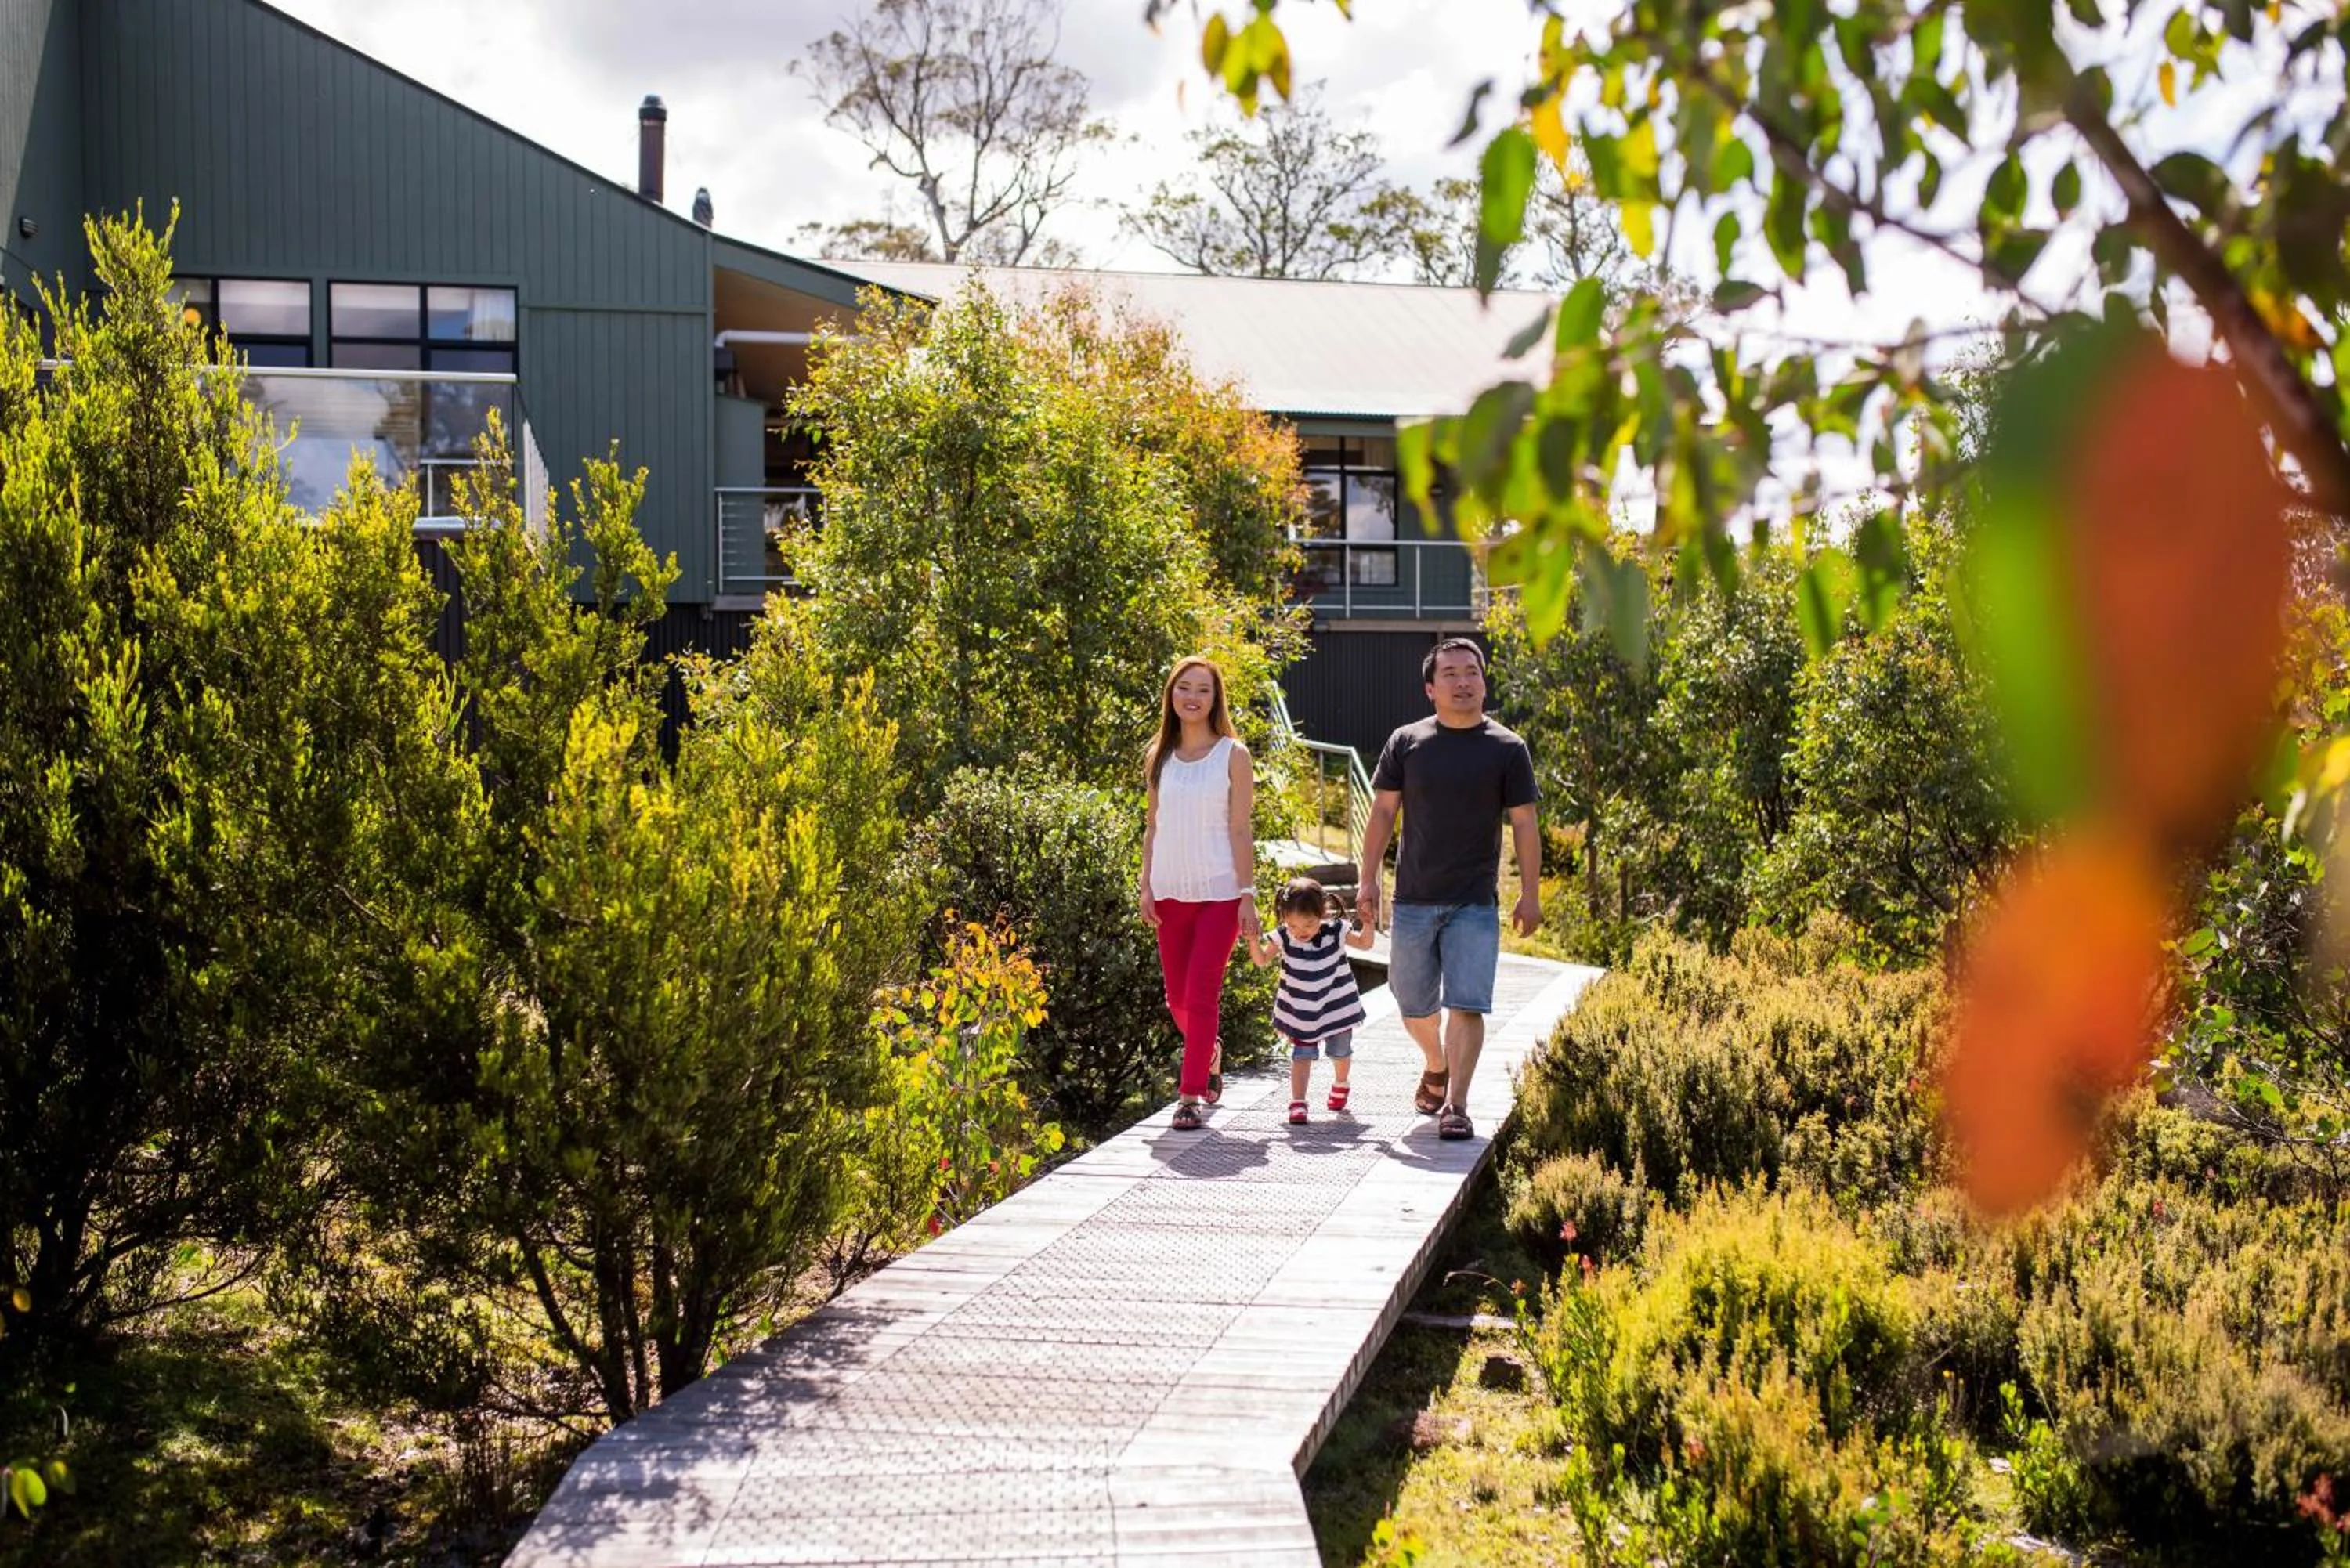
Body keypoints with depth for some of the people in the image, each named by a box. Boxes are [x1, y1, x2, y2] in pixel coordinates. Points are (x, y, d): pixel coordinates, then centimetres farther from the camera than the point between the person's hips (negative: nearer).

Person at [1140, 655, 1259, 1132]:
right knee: (1178, 997, 11)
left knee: (1202, 994, -9)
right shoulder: (1160, 757, 9)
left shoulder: (1233, 755, -2)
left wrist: (1247, 895, -8)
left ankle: (1190, 1096, -3)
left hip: (1218, 892, -4)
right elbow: (1153, 828, 12)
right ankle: (1209, 1054, 40)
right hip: (1171, 892, 4)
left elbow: (1241, 830, -4)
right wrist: (1146, 887, 4)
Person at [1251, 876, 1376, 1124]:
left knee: (1340, 1052, 18)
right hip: (1301, 1010, -1)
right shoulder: (1284, 937, -16)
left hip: (1337, 1006, 1)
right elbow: (1261, 960, -7)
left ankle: (1340, 1085, 47)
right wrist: (1254, 939, -24)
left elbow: (1364, 943, -4)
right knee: (1302, 1055, -9)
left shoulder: (1335, 931, -17)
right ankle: (1297, 1102, -8)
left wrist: (1368, 922, -22)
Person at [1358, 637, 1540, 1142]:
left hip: (1475, 904, -2)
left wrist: (1530, 894, -2)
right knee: (1414, 1005, 12)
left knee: (1466, 1005, -11)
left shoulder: (1507, 749, 1)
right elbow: (1383, 812, 7)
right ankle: (1436, 1068, 40)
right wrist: (1368, 879, 2)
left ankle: (1455, 1105, -6)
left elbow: (1524, 823, 2)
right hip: (1413, 900, 2)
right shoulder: (1406, 742, 4)